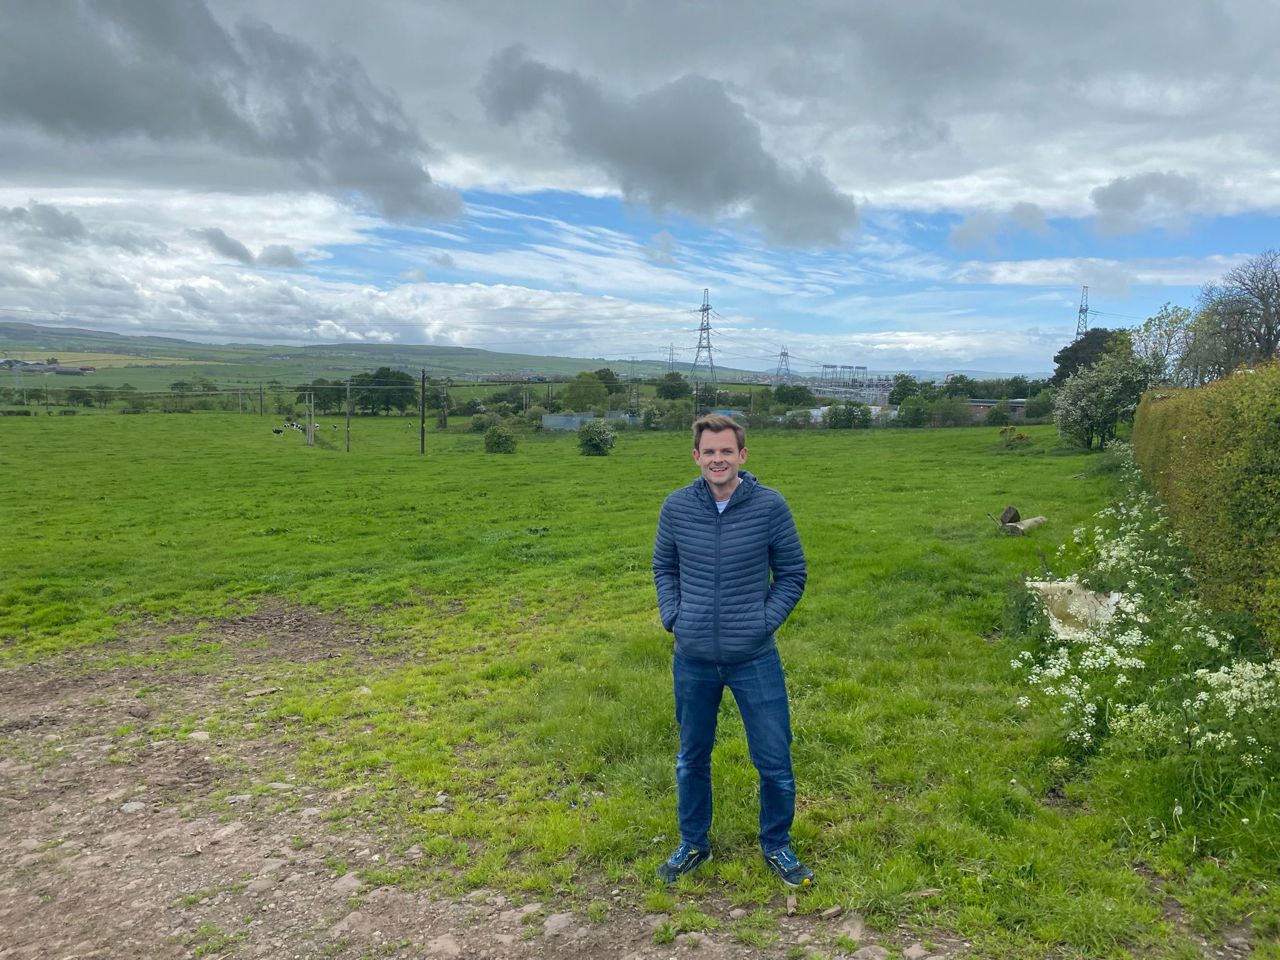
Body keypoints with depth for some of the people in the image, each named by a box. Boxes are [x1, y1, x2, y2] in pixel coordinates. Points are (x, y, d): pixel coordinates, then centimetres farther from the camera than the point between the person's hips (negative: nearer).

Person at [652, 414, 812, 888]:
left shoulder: (770, 506, -10)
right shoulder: (676, 507, -5)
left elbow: (792, 574, 1)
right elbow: (664, 567, 10)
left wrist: (765, 621, -8)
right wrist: (672, 616, -2)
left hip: (755, 659, -1)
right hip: (693, 659, 2)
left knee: (774, 760, 9)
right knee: (692, 758, 17)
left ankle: (777, 846, 35)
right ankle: (693, 844, 39)